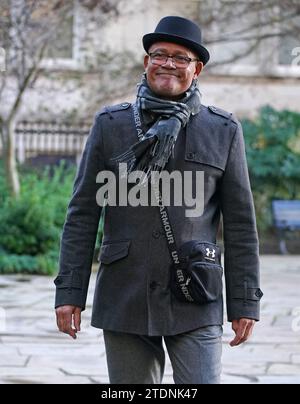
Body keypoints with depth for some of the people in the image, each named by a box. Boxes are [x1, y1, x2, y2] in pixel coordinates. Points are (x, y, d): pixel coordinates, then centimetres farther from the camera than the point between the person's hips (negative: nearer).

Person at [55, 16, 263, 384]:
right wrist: (69, 292, -3)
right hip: (124, 299, 1)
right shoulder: (109, 125, 4)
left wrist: (245, 302, 1)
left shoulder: (224, 131, 4)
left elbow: (240, 223, 4)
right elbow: (82, 214, 3)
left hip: (194, 302, -1)